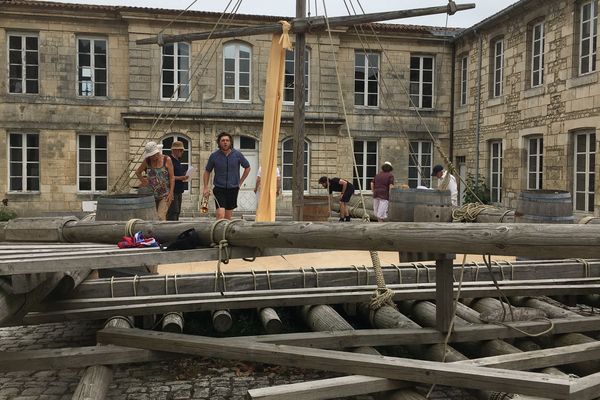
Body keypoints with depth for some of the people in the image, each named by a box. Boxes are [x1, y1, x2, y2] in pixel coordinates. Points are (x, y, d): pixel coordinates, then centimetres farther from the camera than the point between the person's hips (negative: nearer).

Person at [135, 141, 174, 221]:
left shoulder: (166, 160, -5)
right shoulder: (147, 161, 2)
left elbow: (172, 177, -5)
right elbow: (137, 172, 19)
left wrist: (171, 193, -11)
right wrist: (143, 181, 3)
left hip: (165, 195, -4)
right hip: (152, 195, 4)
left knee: (161, 217, -16)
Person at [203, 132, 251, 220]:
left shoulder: (237, 154, -2)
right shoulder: (214, 156, -3)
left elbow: (247, 167, 13)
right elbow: (207, 171, 9)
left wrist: (240, 182, 8)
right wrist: (206, 187, 1)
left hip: (233, 189, 2)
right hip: (219, 188, -2)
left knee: (228, 217, 11)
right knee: (220, 214, -17)